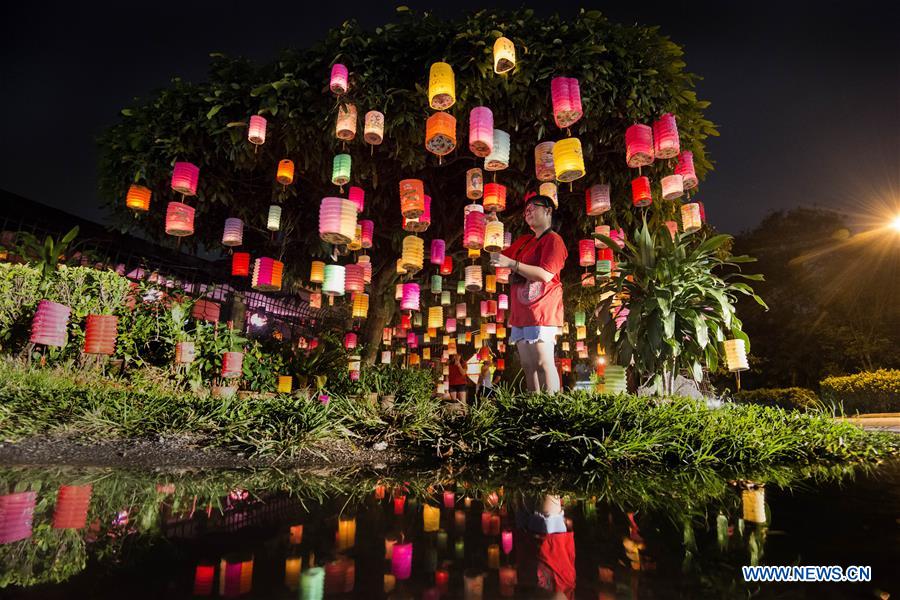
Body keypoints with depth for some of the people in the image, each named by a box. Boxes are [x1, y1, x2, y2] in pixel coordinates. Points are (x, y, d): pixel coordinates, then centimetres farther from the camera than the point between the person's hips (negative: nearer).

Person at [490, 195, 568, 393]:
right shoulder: (524, 241, 22)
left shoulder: (553, 239, -3)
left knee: (543, 363, -13)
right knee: (527, 366, 6)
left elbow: (546, 275, -16)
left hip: (541, 312, -8)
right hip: (521, 314, 8)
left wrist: (512, 264, -20)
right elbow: (502, 257, 31)